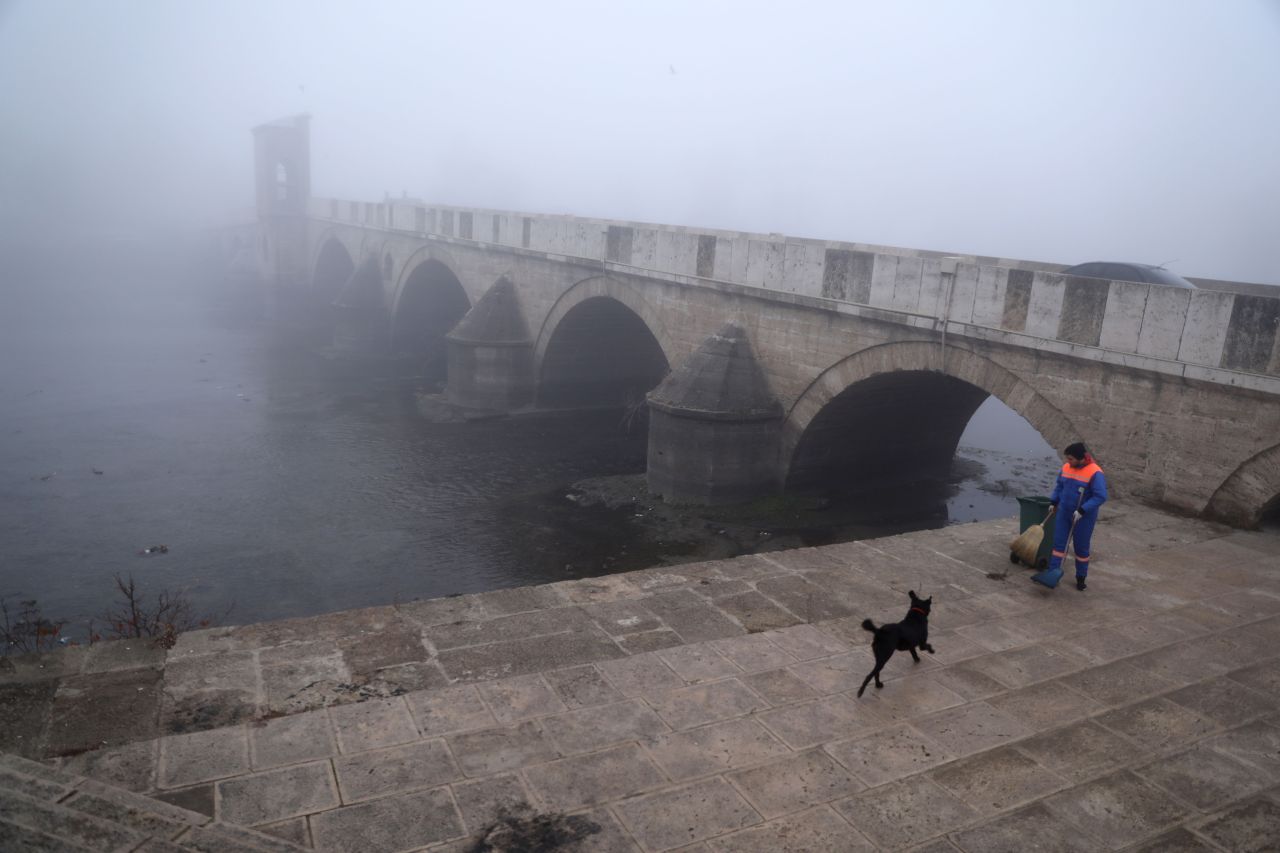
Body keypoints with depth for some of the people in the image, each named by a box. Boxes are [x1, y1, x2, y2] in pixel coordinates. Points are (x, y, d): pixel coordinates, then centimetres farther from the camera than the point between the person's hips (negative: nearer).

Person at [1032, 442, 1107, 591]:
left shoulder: (1095, 473, -19)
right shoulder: (1066, 468, -1)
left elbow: (1100, 496, -22)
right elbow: (1059, 486, 15)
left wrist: (1082, 511, -26)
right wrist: (1053, 502, 7)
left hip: (1084, 517, -5)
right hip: (1064, 513, 5)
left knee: (1081, 548, 7)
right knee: (1059, 543, 3)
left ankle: (1081, 578, 21)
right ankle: (1052, 573, 6)